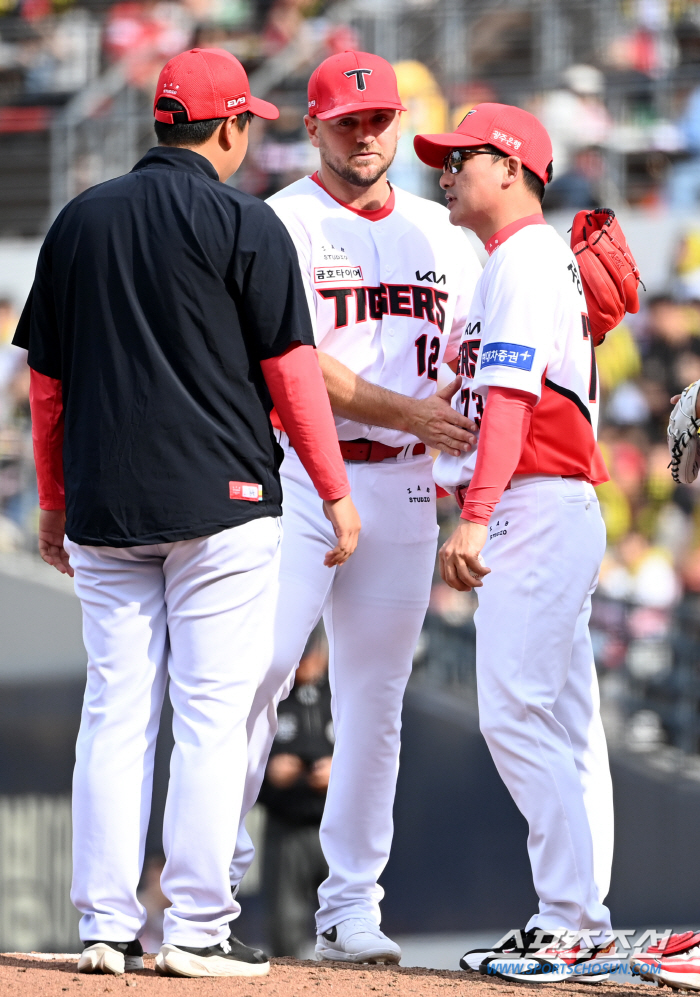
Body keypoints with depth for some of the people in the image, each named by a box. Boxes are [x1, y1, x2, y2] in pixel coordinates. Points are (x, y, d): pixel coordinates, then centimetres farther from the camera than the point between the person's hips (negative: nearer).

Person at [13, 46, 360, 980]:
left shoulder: (79, 220, 10)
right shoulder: (244, 223, -4)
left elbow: (46, 379, 13)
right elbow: (292, 369, -4)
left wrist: (56, 503, 21)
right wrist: (335, 493, 3)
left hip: (103, 509, 4)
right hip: (220, 500, -4)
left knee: (114, 712, 7)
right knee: (211, 713, -2)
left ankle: (106, 925, 4)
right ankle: (197, 928, -4)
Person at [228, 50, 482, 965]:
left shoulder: (442, 236, 15)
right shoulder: (281, 226, -2)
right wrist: (406, 411, -20)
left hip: (402, 484, 4)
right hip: (296, 475, -4)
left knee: (375, 696, 4)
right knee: (258, 666, -15)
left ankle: (351, 904, 8)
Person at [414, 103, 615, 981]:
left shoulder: (523, 258, -9)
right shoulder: (544, 260, 23)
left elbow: (510, 396, -20)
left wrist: (475, 515, -27)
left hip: (535, 506, -11)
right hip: (551, 514, 11)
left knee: (517, 712, -14)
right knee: (561, 719, 8)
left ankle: (572, 920, -16)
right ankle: (580, 922, 9)